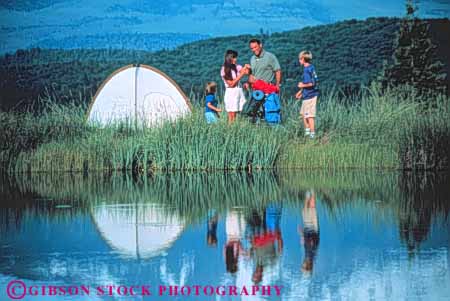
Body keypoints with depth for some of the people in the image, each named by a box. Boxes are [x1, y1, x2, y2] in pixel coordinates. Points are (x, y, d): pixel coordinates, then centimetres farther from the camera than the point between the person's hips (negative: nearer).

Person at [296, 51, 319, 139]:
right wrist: (301, 91, 22)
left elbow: (311, 83, -26)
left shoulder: (307, 70, -19)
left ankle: (312, 133, 0)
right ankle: (307, 131, 27)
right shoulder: (311, 67, 10)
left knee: (309, 115, -4)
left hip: (309, 95, -10)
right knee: (303, 114, 19)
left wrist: (302, 85, -10)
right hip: (307, 95, 10)